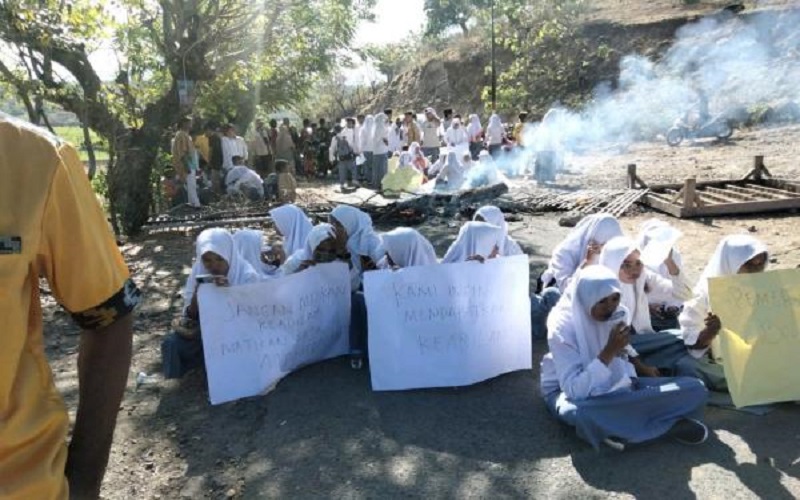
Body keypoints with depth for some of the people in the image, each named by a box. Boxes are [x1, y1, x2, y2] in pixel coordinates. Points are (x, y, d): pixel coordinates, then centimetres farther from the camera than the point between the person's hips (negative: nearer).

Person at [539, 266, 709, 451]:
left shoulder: (616, 315, -6)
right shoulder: (562, 325, -24)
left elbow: (620, 360, 9)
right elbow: (575, 389, -29)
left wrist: (631, 381, -13)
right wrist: (609, 351, -34)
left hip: (614, 385, 5)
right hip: (569, 390, -5)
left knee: (694, 388, -4)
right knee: (584, 413, -44)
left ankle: (623, 429, -18)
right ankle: (668, 423, -21)